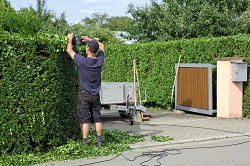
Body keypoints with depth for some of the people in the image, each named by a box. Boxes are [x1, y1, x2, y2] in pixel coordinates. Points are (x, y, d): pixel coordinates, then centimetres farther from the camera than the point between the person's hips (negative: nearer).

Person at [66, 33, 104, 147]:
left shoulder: (82, 61, -16)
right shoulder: (99, 60, -5)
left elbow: (69, 50, 0)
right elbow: (101, 46, 16)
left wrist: (70, 39, 15)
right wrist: (90, 40, 19)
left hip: (85, 94, -4)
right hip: (96, 95, 4)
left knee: (84, 119, 0)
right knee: (97, 118, 10)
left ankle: (85, 143, 2)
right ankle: (99, 141, 15)